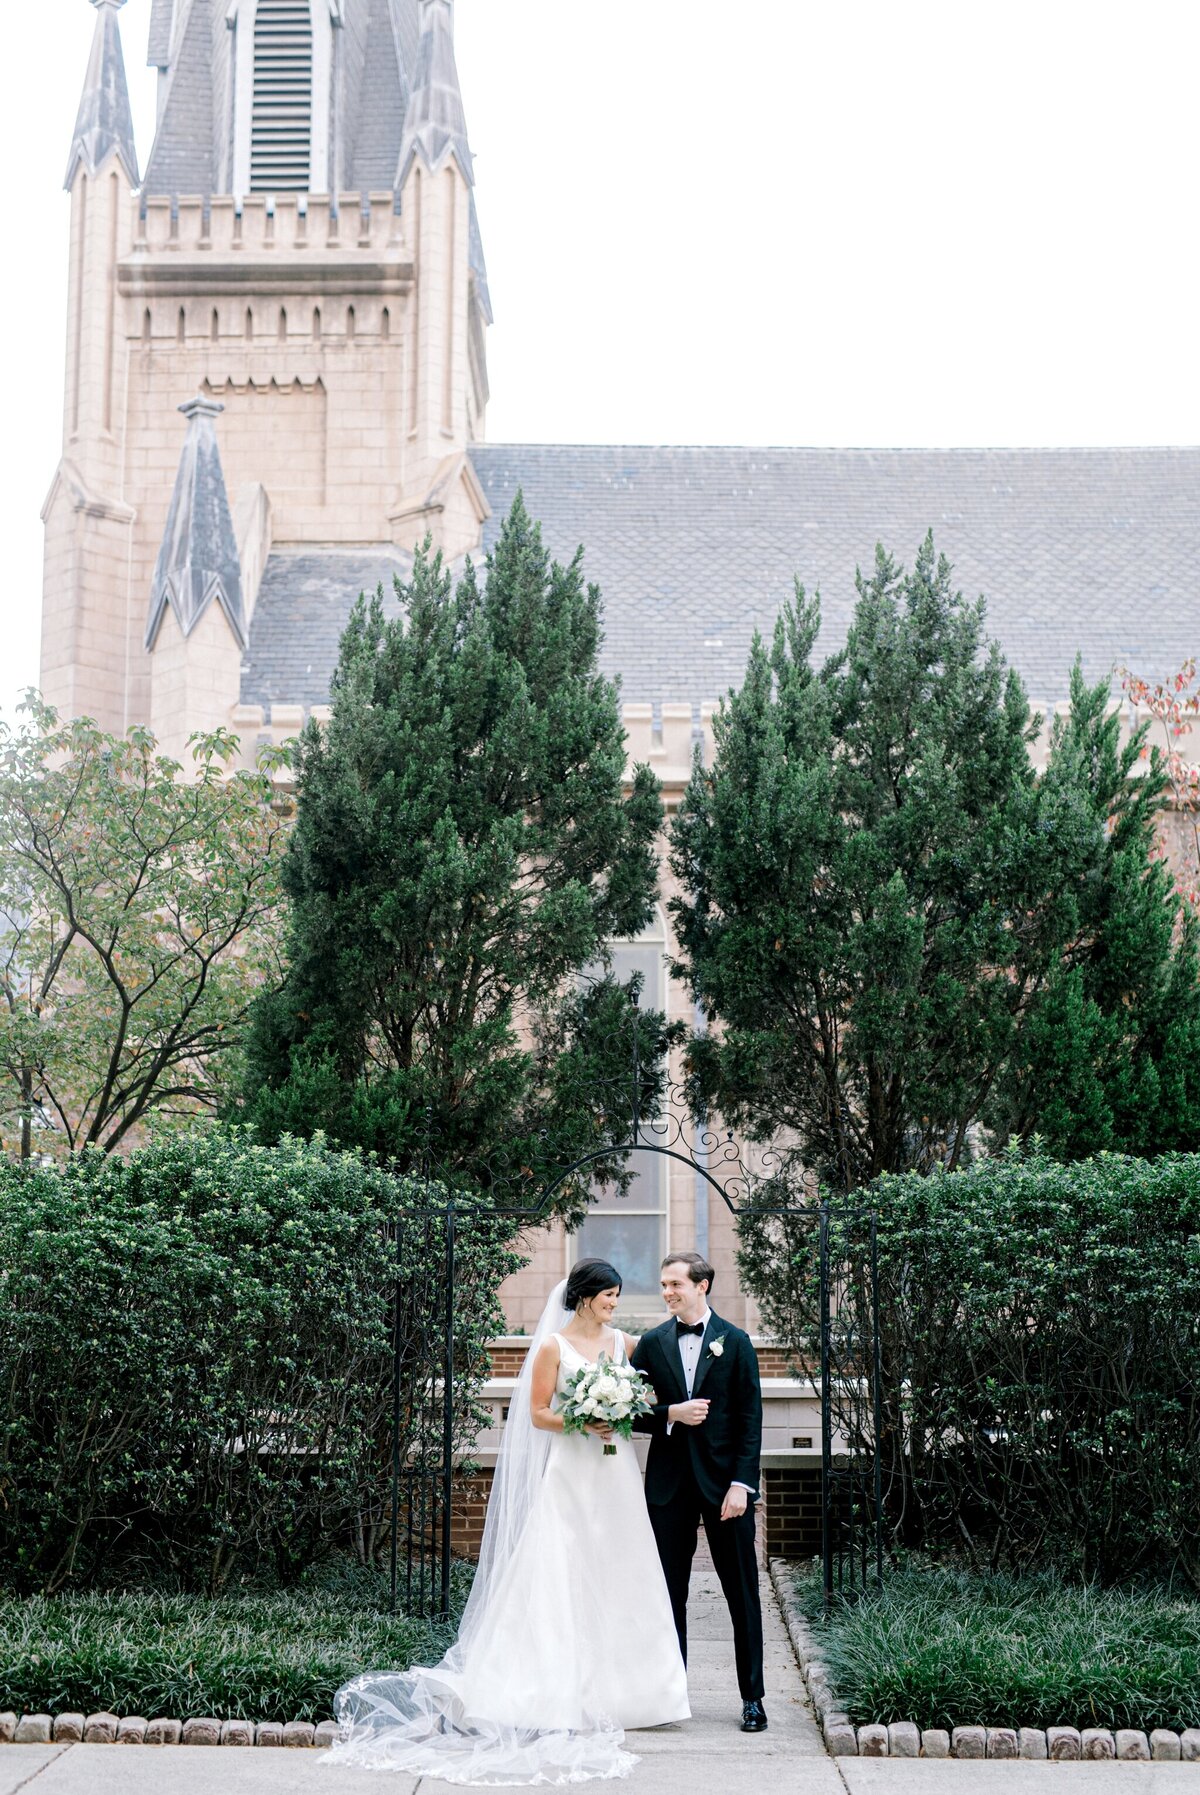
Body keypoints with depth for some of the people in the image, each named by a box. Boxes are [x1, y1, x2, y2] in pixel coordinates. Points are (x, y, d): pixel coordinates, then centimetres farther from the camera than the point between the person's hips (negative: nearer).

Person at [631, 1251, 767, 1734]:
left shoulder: (735, 1342, 0)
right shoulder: (651, 1344, 6)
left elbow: (750, 1418, -3)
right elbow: (633, 1412, 6)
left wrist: (742, 1484, -11)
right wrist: (670, 1415, -14)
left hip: (724, 1481, -2)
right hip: (669, 1482, 2)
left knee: (742, 1593, 3)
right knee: (669, 1592, 7)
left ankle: (752, 1697, 10)